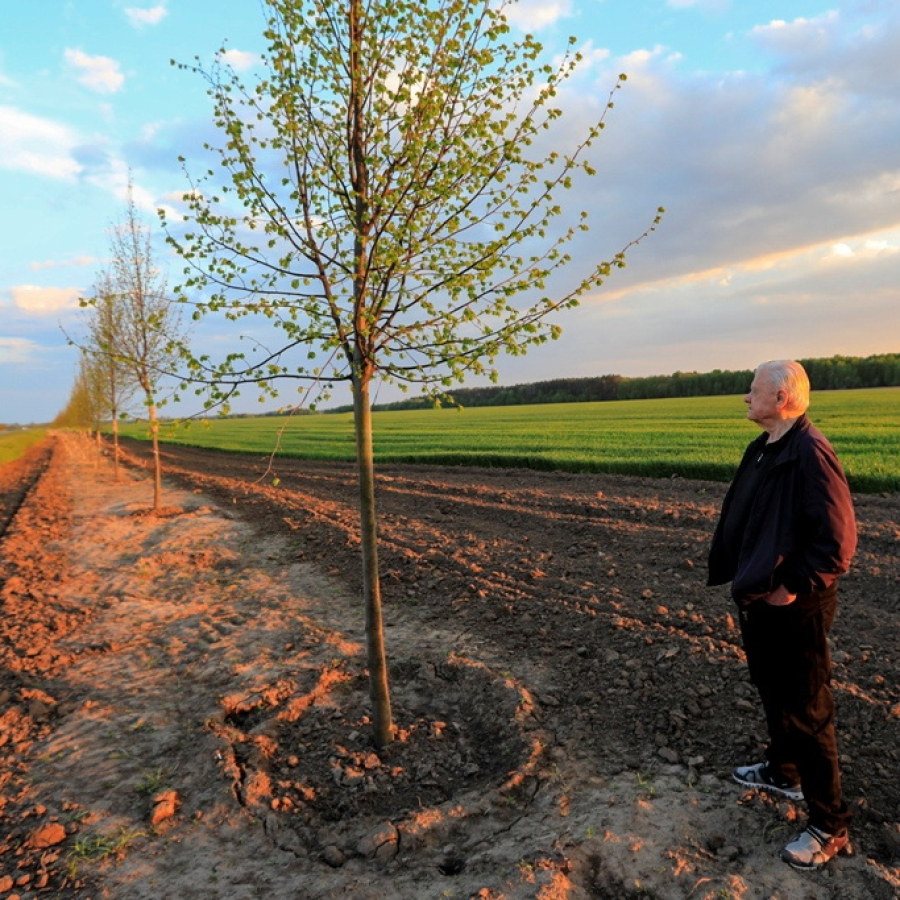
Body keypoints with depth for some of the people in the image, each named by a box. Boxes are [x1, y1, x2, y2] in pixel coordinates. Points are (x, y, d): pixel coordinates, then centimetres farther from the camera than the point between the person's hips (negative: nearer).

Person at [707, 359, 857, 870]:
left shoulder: (810, 455, -23)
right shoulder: (762, 450, 6)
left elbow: (838, 541, -25)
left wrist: (793, 589, -19)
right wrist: (734, 572, 9)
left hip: (795, 608, -9)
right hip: (758, 599, 9)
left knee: (807, 713, 4)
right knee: (773, 692, 26)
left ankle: (831, 828, 21)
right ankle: (783, 772, 48)